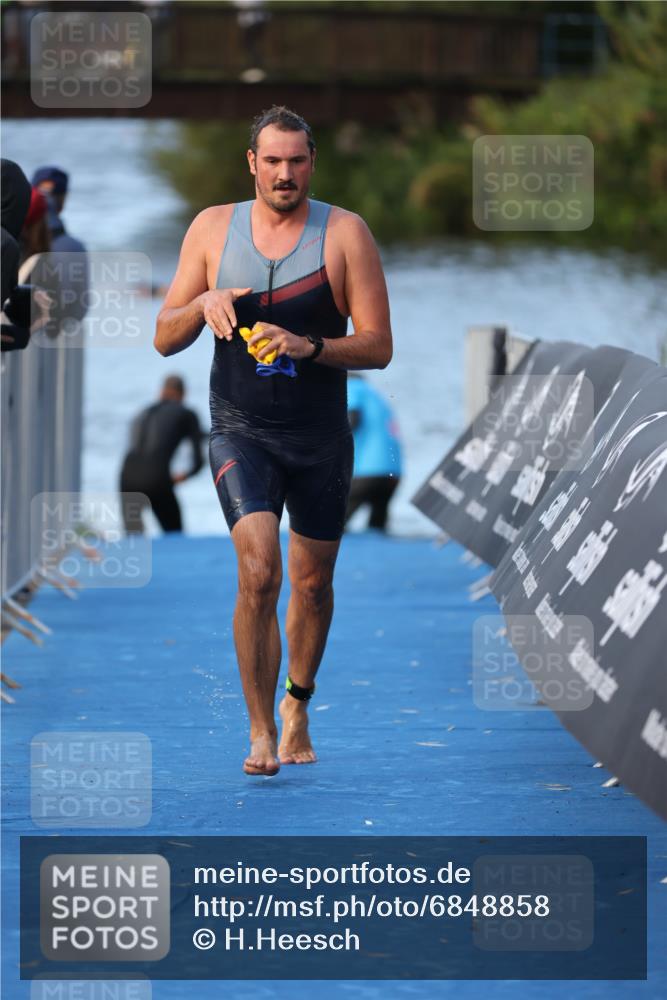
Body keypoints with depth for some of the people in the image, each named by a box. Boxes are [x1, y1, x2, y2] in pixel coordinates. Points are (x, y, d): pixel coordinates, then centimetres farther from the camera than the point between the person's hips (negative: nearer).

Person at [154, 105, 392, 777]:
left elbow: (378, 346, -6)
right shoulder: (213, 228, 3)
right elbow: (164, 339, 6)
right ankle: (261, 732, -12)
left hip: (321, 436, 1)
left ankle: (297, 705, 37)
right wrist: (202, 305, -15)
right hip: (241, 431, -1)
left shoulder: (345, 234, -3)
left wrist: (309, 346, -22)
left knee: (313, 583, 12)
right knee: (258, 574, -19)